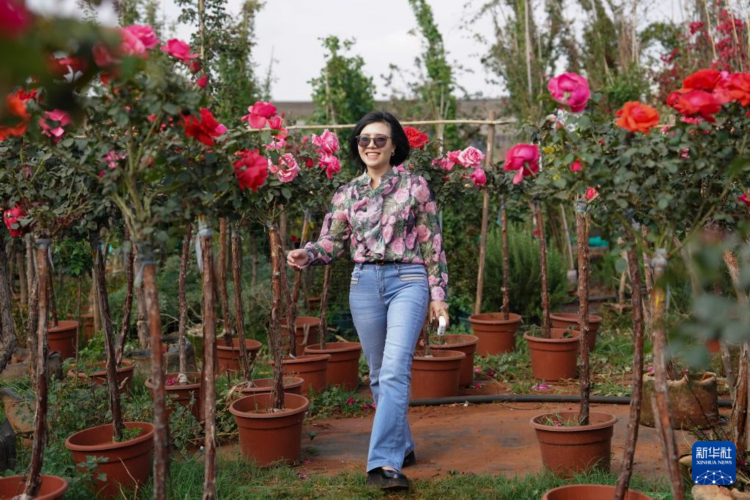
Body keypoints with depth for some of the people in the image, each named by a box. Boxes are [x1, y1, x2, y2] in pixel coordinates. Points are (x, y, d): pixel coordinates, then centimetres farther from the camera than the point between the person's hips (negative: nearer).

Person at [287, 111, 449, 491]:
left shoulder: (414, 187, 1)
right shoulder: (346, 195, 8)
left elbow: (432, 244, 2)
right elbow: (332, 243, 8)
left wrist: (437, 294, 0)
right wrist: (307, 255, -14)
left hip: (407, 280, -4)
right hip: (364, 284, 4)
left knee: (394, 370, -16)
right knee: (379, 374, 11)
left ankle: (383, 462, -19)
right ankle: (401, 447, 27)